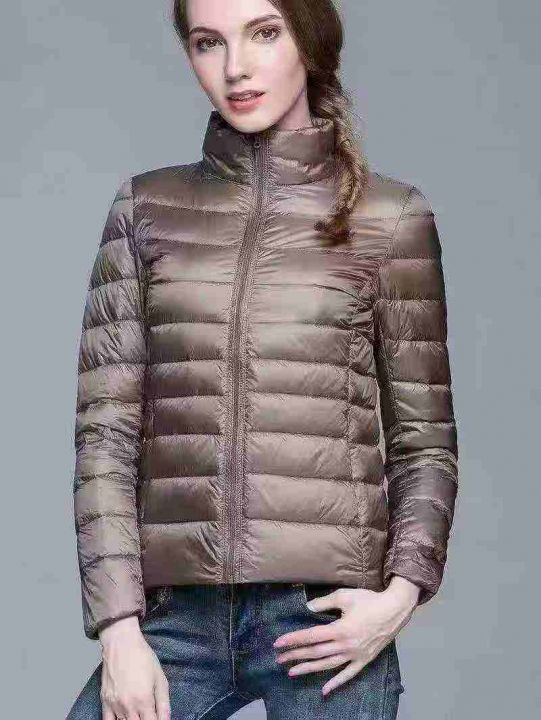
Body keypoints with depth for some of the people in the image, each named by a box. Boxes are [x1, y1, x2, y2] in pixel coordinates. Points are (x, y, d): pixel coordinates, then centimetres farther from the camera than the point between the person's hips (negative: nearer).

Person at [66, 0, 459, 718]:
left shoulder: (389, 215, 5)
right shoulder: (147, 209, 9)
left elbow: (424, 437, 7)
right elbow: (105, 426, 4)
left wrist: (403, 590, -9)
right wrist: (120, 629, -4)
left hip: (325, 617, -1)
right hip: (177, 613, 2)